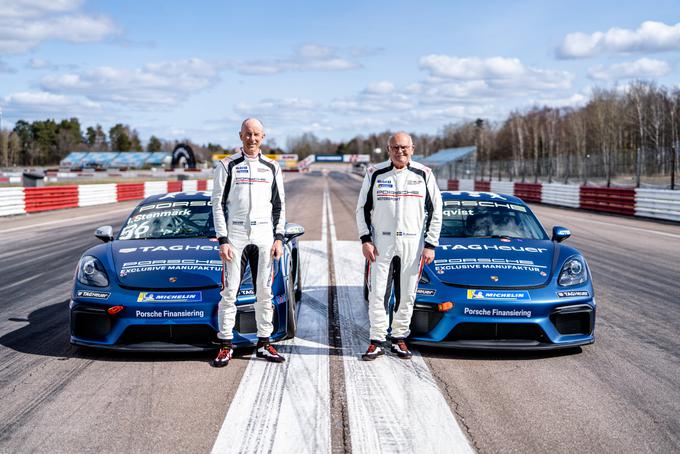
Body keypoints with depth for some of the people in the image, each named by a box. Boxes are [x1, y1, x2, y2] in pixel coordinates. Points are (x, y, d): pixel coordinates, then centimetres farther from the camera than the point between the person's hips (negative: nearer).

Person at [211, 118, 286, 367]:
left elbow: (279, 205, 13)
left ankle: (264, 343, 13)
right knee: (229, 292, -3)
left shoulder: (272, 167, 11)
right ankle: (226, 345, 3)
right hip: (235, 233, -3)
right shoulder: (227, 166, 2)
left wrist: (279, 238, 3)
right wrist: (223, 240, -9)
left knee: (264, 291, 5)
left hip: (264, 234, 3)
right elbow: (218, 204, -1)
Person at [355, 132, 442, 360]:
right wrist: (365, 240, -1)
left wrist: (430, 245, 0)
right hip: (381, 243, 0)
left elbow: (435, 212, 6)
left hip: (413, 244, 1)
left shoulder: (424, 175, 4)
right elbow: (363, 208, 9)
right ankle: (377, 341, 5)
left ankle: (399, 338, 18)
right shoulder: (375, 173, 4)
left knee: (406, 295, 5)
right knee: (377, 294, -2)